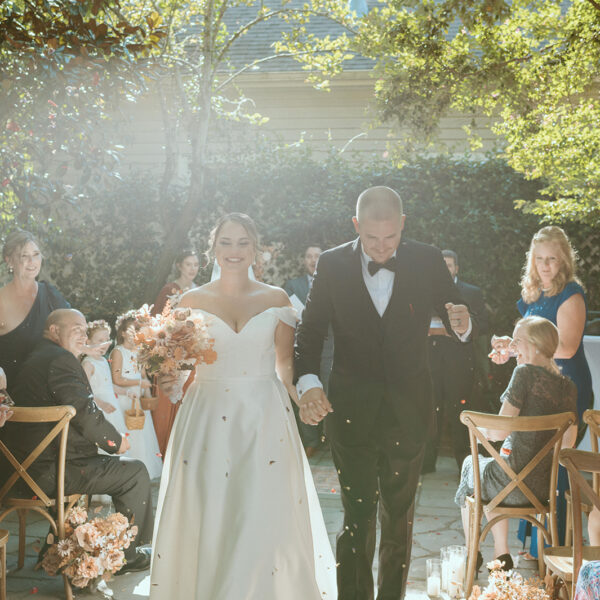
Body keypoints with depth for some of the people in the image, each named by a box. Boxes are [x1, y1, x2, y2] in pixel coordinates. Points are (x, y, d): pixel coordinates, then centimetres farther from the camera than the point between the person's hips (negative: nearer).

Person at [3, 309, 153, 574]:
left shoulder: (32, 360, 19)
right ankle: (126, 554, 10)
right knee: (135, 472, -1)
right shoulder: (61, 360, -15)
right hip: (52, 471, -10)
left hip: (28, 467, 10)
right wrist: (116, 441, -5)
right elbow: (86, 415, -21)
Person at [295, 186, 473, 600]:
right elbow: (311, 330, -1)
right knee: (357, 518, 1)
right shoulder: (333, 265, -4)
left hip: (408, 411, 2)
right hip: (351, 411, -1)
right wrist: (308, 381, -18)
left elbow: (458, 319, 2)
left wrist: (464, 326, -23)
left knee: (400, 519, 15)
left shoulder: (427, 262, -3)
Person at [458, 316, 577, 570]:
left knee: (470, 464, 27)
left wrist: (479, 431, 3)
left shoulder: (525, 373, -16)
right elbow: (567, 446, 8)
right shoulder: (568, 387, 3)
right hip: (545, 487, 6)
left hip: (516, 484, -6)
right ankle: (502, 554, 33)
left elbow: (499, 432, -18)